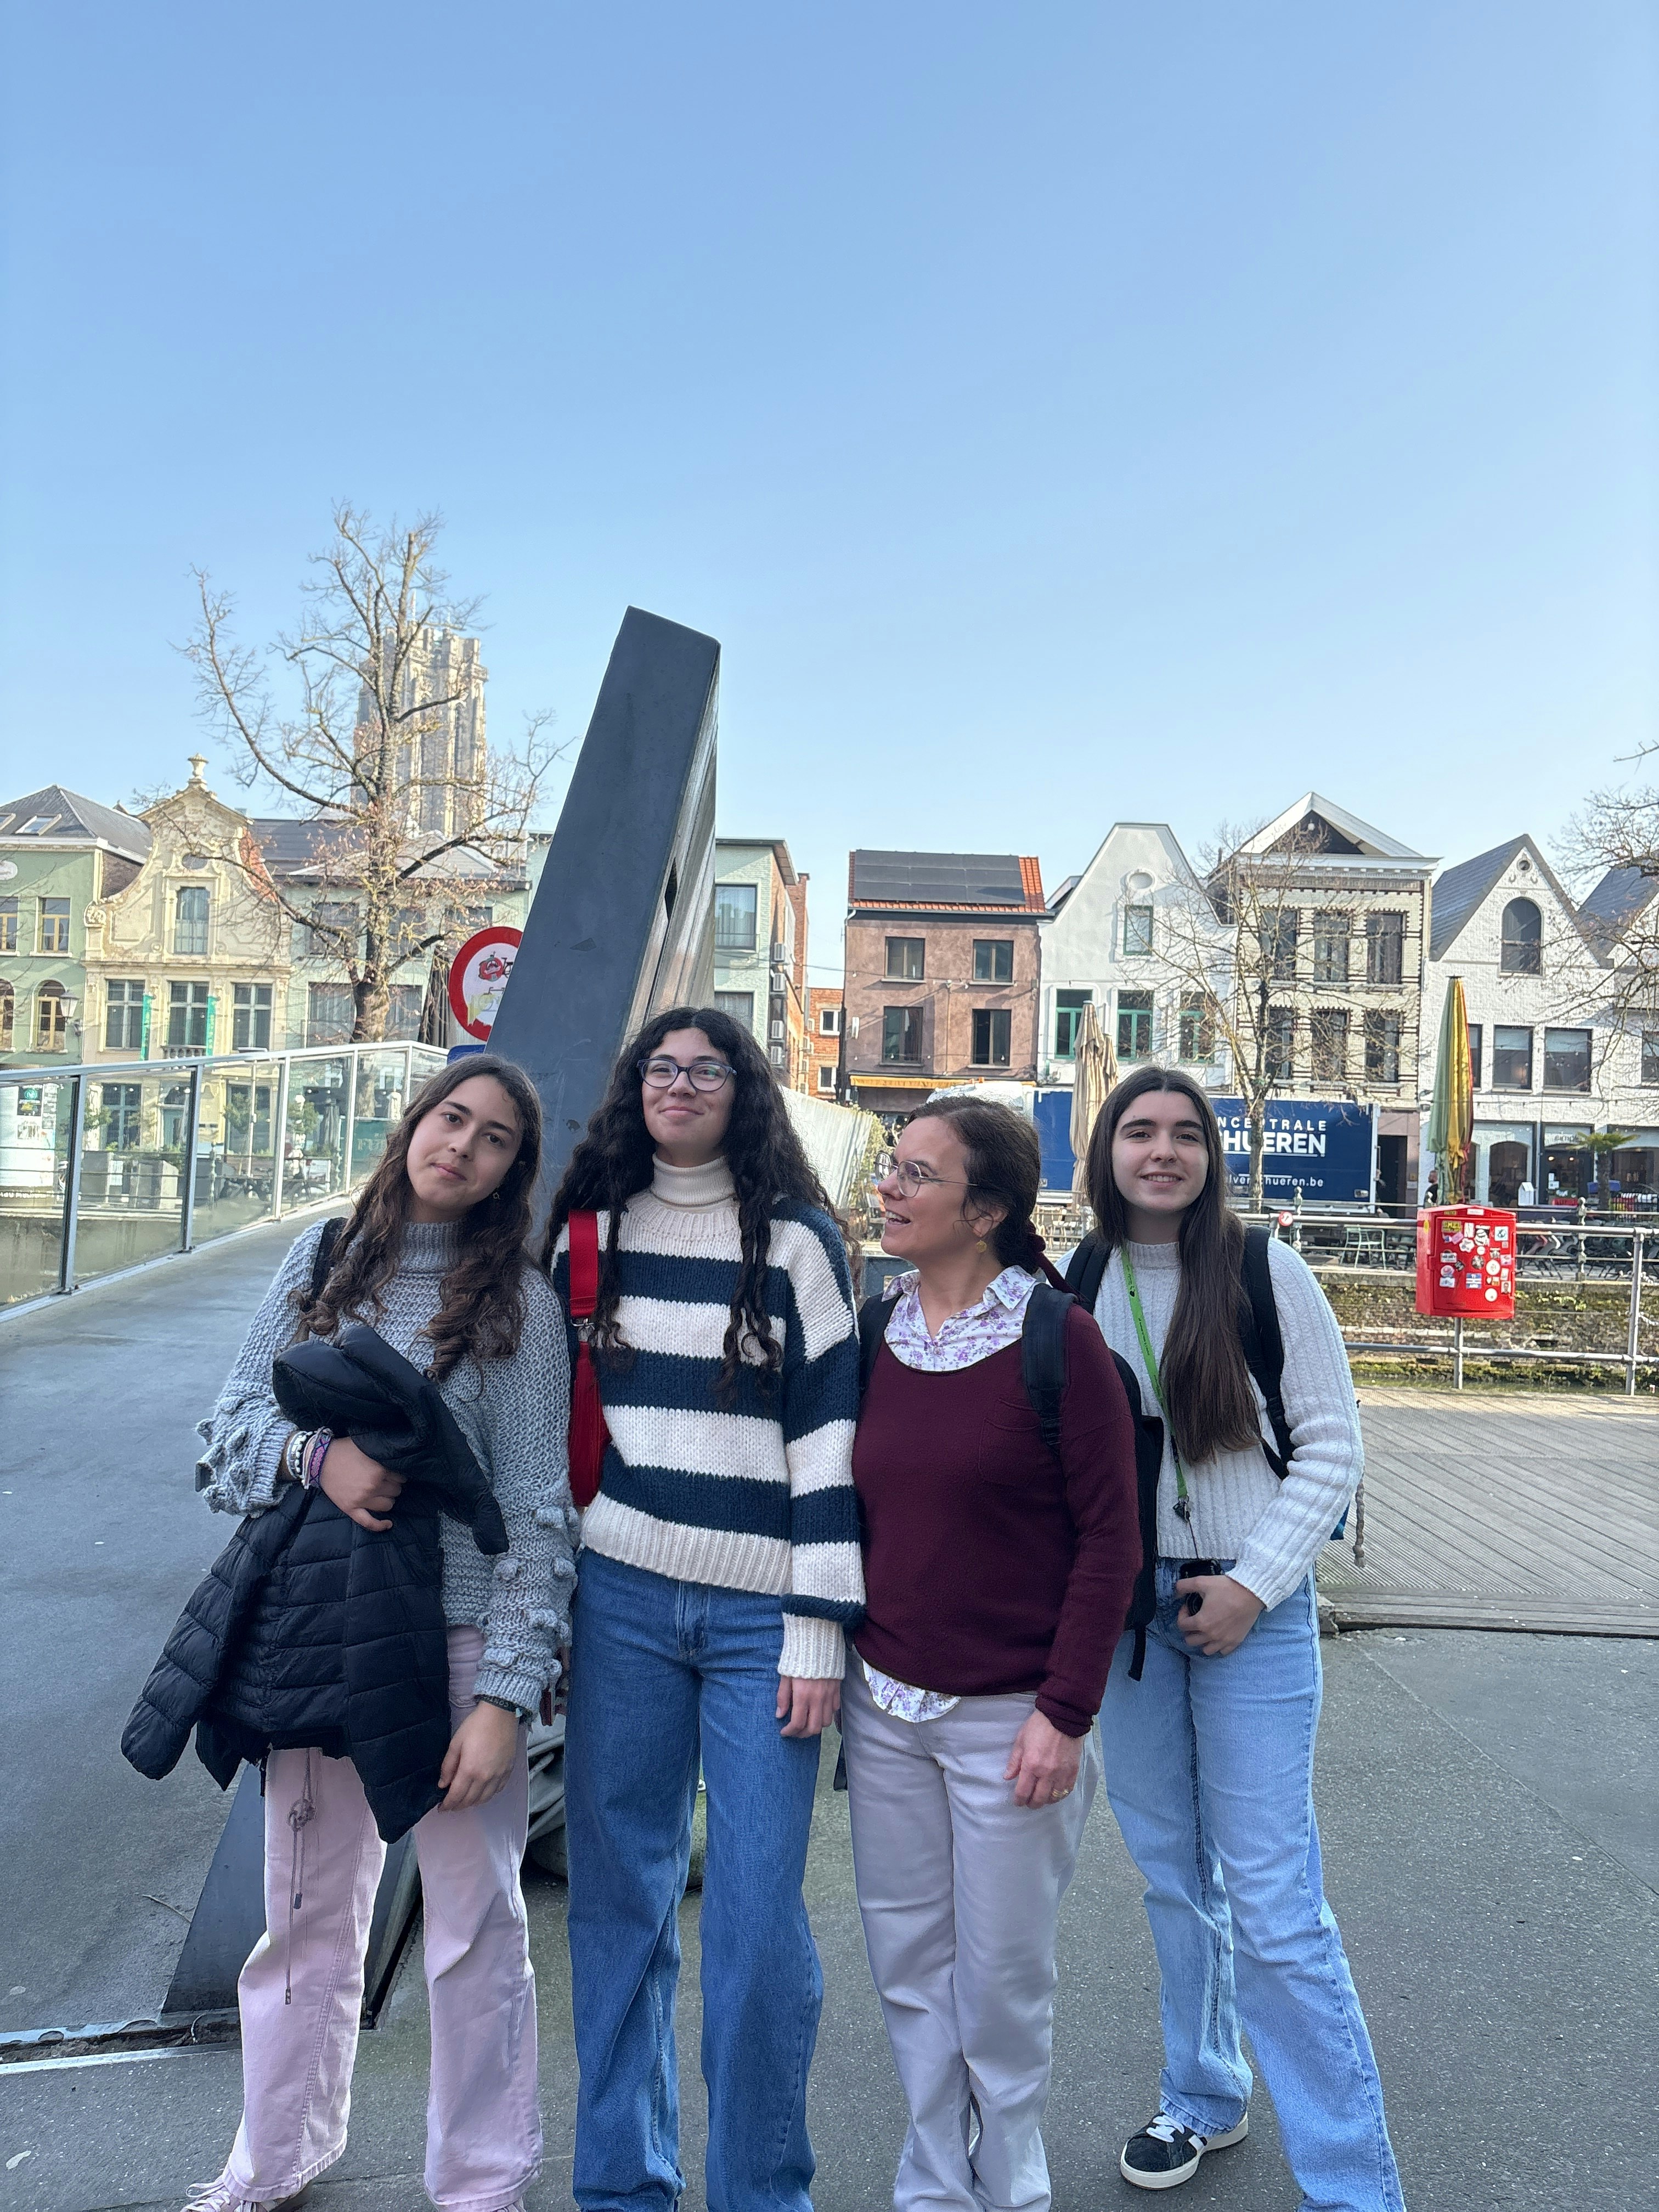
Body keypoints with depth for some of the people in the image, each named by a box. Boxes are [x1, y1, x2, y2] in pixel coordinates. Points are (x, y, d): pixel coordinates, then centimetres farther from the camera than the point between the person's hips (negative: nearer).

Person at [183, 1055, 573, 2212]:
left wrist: (506, 1693, -13)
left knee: (476, 1929, 8)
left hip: (459, 1638, -3)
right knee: (307, 1919, 17)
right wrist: (317, 1454, -16)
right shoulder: (325, 1259, 5)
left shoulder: (519, 1299, -5)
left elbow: (535, 1508, -8)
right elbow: (235, 1414, 6)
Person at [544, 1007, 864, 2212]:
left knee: (758, 1917, 1)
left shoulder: (798, 1238, 0)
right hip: (621, 1598, 3)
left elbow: (829, 1432, -4)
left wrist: (821, 1629, -8)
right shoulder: (589, 1230, 9)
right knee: (618, 1897, 9)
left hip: (761, 1613, -2)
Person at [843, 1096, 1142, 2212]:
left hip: (1009, 1718, -4)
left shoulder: (1059, 1339, -13)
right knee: (908, 1958, 16)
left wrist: (1066, 1713, -13)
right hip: (884, 1706, 5)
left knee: (1002, 1972, 11)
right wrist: (844, 1664, 10)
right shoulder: (875, 1335, 2)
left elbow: (1110, 1537, -11)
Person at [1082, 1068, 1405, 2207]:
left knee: (1273, 1905, -2)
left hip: (1249, 1608, -3)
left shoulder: (1264, 1270, -8)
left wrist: (1253, 1583, -11)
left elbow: (1333, 1445, -6)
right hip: (1121, 1605, 4)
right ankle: (1205, 2099, 38)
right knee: (1174, 1875, 17)